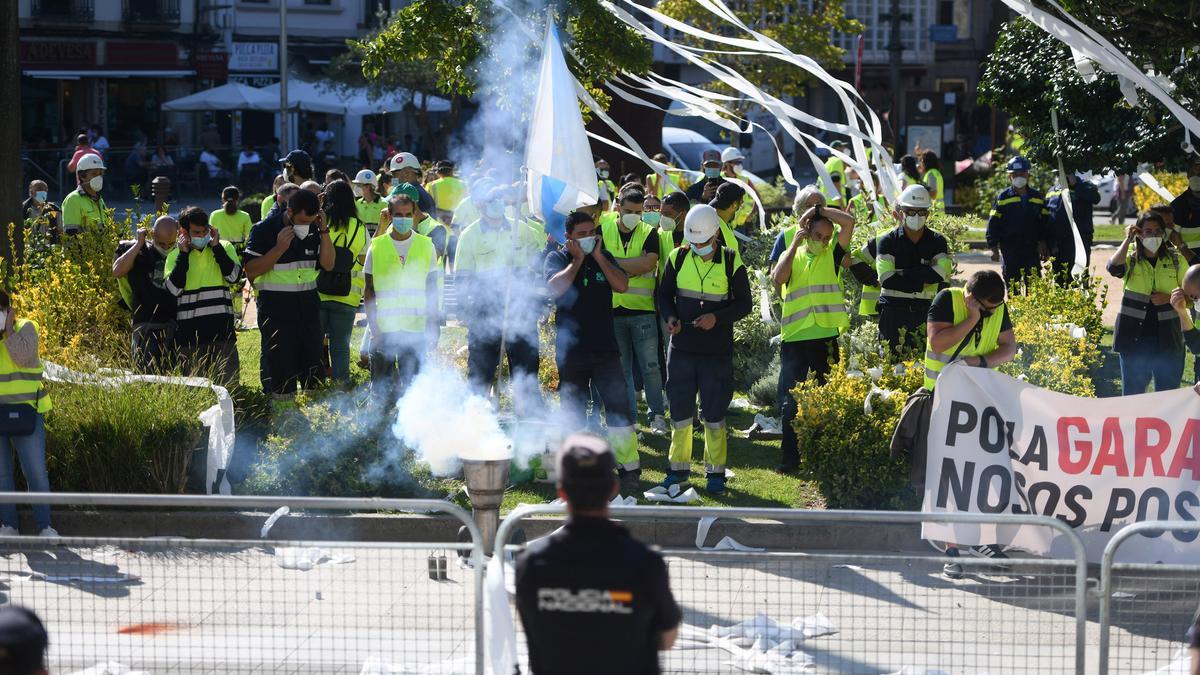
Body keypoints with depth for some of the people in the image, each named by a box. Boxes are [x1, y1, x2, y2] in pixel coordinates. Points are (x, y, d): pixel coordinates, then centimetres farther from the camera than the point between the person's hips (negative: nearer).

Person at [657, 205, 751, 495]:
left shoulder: (732, 262, -4)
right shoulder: (678, 258, 3)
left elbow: (744, 303, 0)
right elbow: (664, 294, 11)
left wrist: (717, 318, -17)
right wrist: (670, 317, -9)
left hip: (717, 350, -2)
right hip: (681, 347, 2)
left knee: (714, 413, 2)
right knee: (680, 409, 7)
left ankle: (716, 471, 11)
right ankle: (678, 468, 19)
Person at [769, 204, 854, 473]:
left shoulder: (832, 253, 5)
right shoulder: (791, 253, 8)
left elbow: (849, 221, -9)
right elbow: (778, 278, -12)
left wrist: (816, 211, -4)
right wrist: (795, 244, -12)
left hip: (826, 336, -1)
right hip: (794, 337, 1)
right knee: (790, 401, 1)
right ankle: (790, 456, 9)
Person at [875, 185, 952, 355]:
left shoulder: (937, 241, 6)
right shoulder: (888, 241, 1)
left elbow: (941, 274, -11)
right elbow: (886, 279, -10)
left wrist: (902, 274, -12)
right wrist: (922, 283, -9)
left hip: (926, 310, 1)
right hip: (894, 311, -1)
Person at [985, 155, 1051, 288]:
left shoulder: (1037, 197, 8)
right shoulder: (1002, 198, -1)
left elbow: (1045, 222, 13)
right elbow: (993, 223, -2)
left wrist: (1043, 243, 6)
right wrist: (993, 247, -6)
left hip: (1032, 247, 2)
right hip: (1010, 249, -2)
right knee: (1012, 280, 3)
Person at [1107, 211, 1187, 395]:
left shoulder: (1176, 260, 5)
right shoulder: (1131, 257, 2)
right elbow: (1114, 268, -21)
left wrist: (1169, 298, -11)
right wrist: (1128, 240, -14)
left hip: (1167, 337, 1)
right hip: (1134, 335, -1)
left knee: (1168, 391, 5)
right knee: (1132, 392, 5)